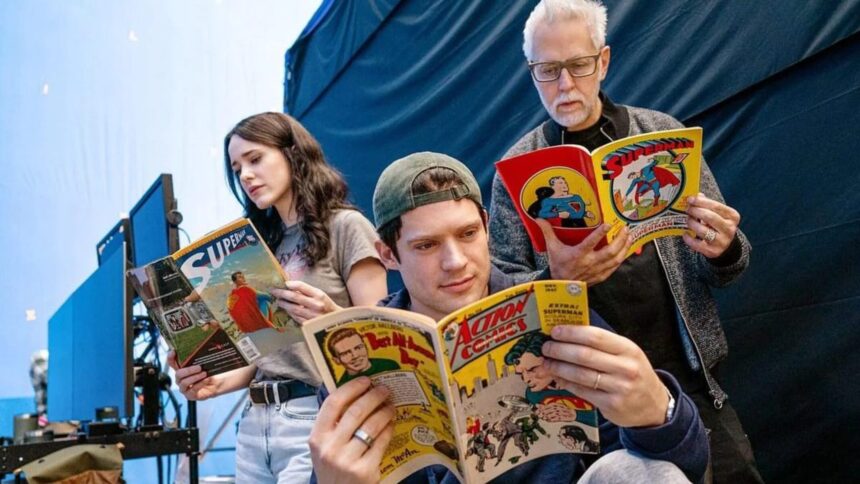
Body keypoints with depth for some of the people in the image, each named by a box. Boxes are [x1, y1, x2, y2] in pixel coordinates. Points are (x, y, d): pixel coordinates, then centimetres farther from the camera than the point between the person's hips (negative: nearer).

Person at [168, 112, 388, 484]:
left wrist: (332, 317, -27)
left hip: (317, 416, -6)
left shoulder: (346, 227, -4)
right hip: (256, 420, 6)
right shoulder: (264, 242, 15)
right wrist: (216, 384, -1)